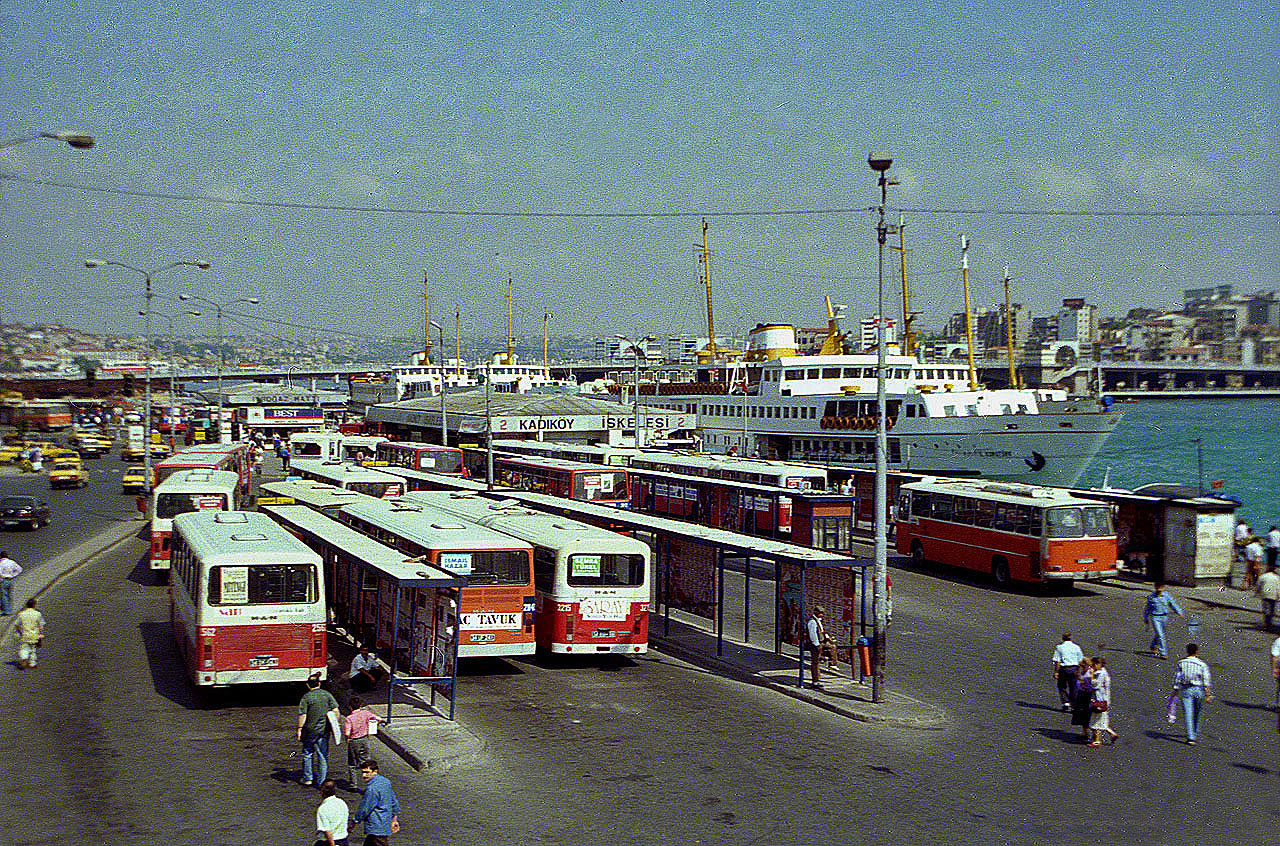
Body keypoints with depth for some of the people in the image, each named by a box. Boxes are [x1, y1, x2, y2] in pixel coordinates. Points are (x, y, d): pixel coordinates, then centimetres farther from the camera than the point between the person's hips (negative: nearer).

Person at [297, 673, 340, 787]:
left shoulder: (306, 697, -11)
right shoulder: (327, 695, -1)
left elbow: (302, 715, -13)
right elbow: (335, 710, -1)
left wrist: (299, 729, -5)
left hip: (310, 730, -2)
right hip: (324, 730, 2)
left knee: (307, 754, 16)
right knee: (323, 755, 9)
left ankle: (307, 779, 20)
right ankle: (321, 781, 9)